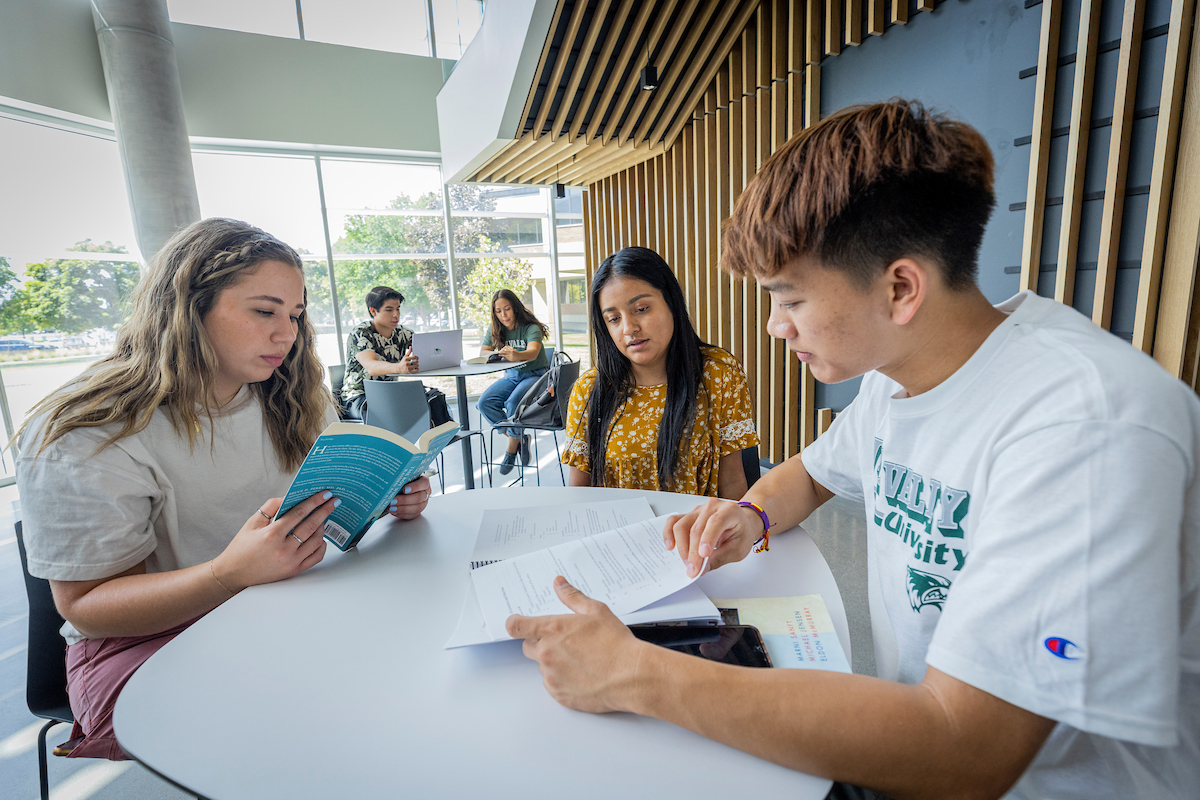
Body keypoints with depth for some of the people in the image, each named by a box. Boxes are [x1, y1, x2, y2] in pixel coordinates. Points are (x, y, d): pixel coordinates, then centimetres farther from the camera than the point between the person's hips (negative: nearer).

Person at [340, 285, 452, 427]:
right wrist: (399, 368, -53)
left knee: (434, 396, -19)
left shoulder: (403, 334, 6)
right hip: (359, 396, -5)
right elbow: (371, 367, -31)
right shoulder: (359, 334, -12)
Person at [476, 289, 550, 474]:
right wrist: (499, 354, -27)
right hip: (511, 375, 6)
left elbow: (533, 352, -33)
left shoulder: (531, 328, -14)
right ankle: (518, 437, -4)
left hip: (535, 374, -5)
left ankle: (512, 447, -7)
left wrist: (517, 355, -57)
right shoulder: (495, 330, 4)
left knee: (513, 402, -33)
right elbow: (482, 352, -4)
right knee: (484, 403, -20)